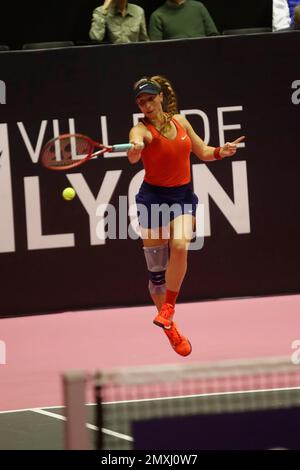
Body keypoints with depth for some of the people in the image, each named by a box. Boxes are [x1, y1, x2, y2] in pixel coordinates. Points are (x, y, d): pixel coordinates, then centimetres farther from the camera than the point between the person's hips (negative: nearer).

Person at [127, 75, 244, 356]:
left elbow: (203, 153, 15)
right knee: (156, 271, 2)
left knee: (180, 246, -28)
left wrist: (220, 152, -6)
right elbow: (133, 156, -34)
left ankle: (168, 309, -14)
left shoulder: (180, 121, 4)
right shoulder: (141, 130, -11)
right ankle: (170, 328, 20)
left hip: (183, 198, 2)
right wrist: (135, 150, -57)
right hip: (153, 199, -2)